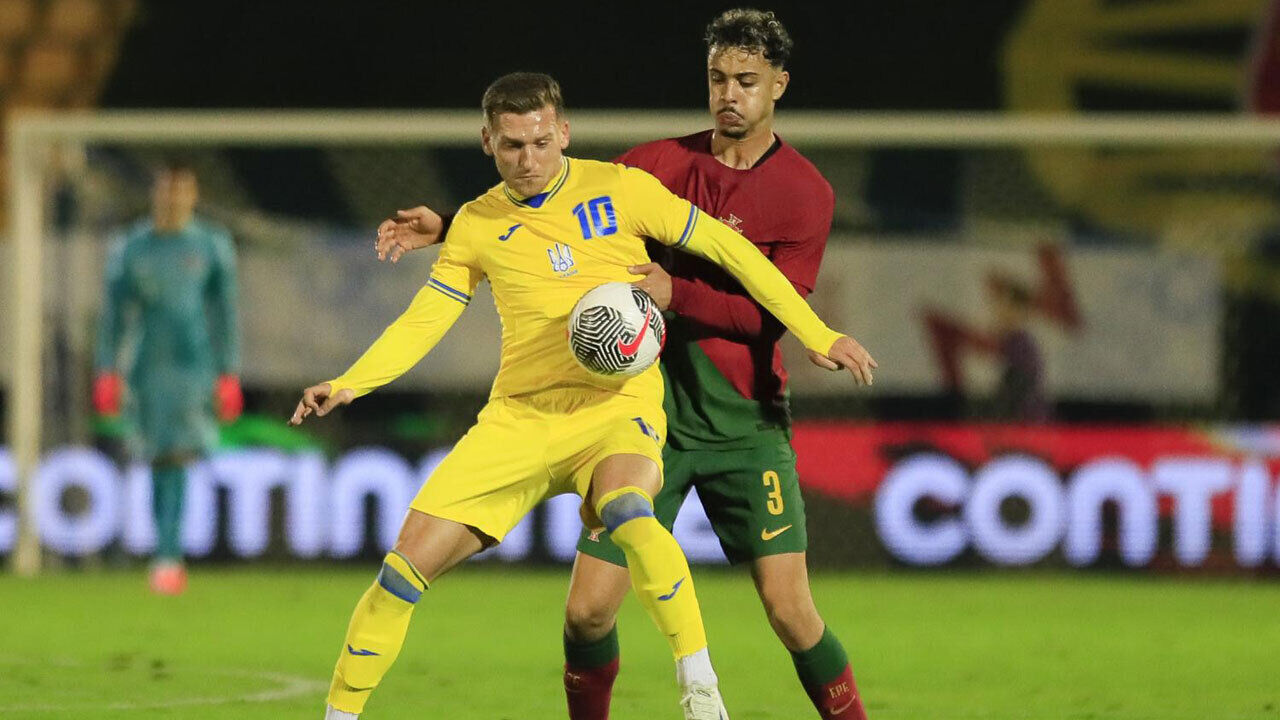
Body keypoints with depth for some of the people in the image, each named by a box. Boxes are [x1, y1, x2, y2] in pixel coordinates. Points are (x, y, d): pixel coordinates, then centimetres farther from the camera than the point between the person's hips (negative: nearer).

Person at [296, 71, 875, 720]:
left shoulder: (619, 190, -1)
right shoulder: (477, 224, 8)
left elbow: (729, 250, 3)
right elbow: (423, 320, 10)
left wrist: (819, 336, 0)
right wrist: (348, 384, -7)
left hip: (617, 405, -3)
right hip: (517, 417, 3)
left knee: (626, 511, -37)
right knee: (409, 561, -8)